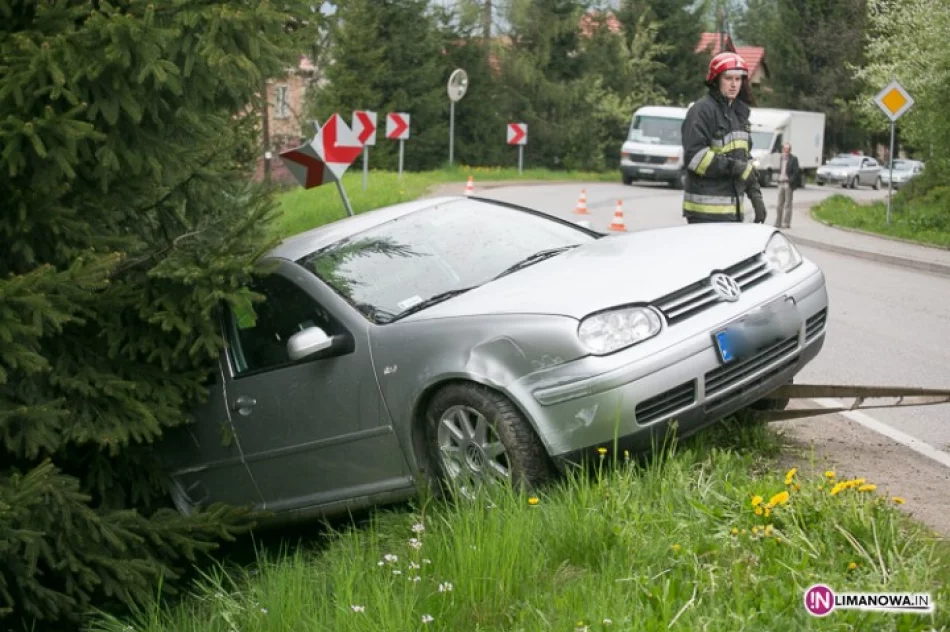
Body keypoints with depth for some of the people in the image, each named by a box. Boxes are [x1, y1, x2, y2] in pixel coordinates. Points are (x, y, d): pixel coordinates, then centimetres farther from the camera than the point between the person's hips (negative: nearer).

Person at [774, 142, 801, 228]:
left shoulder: (793, 159, -5)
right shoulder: (782, 158, 16)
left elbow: (796, 172, -10)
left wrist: (790, 181, -17)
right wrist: (779, 181, 10)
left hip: (788, 183, -6)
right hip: (781, 183, 6)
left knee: (787, 204, -2)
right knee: (780, 204, 8)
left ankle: (786, 223, 0)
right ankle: (778, 223, 12)